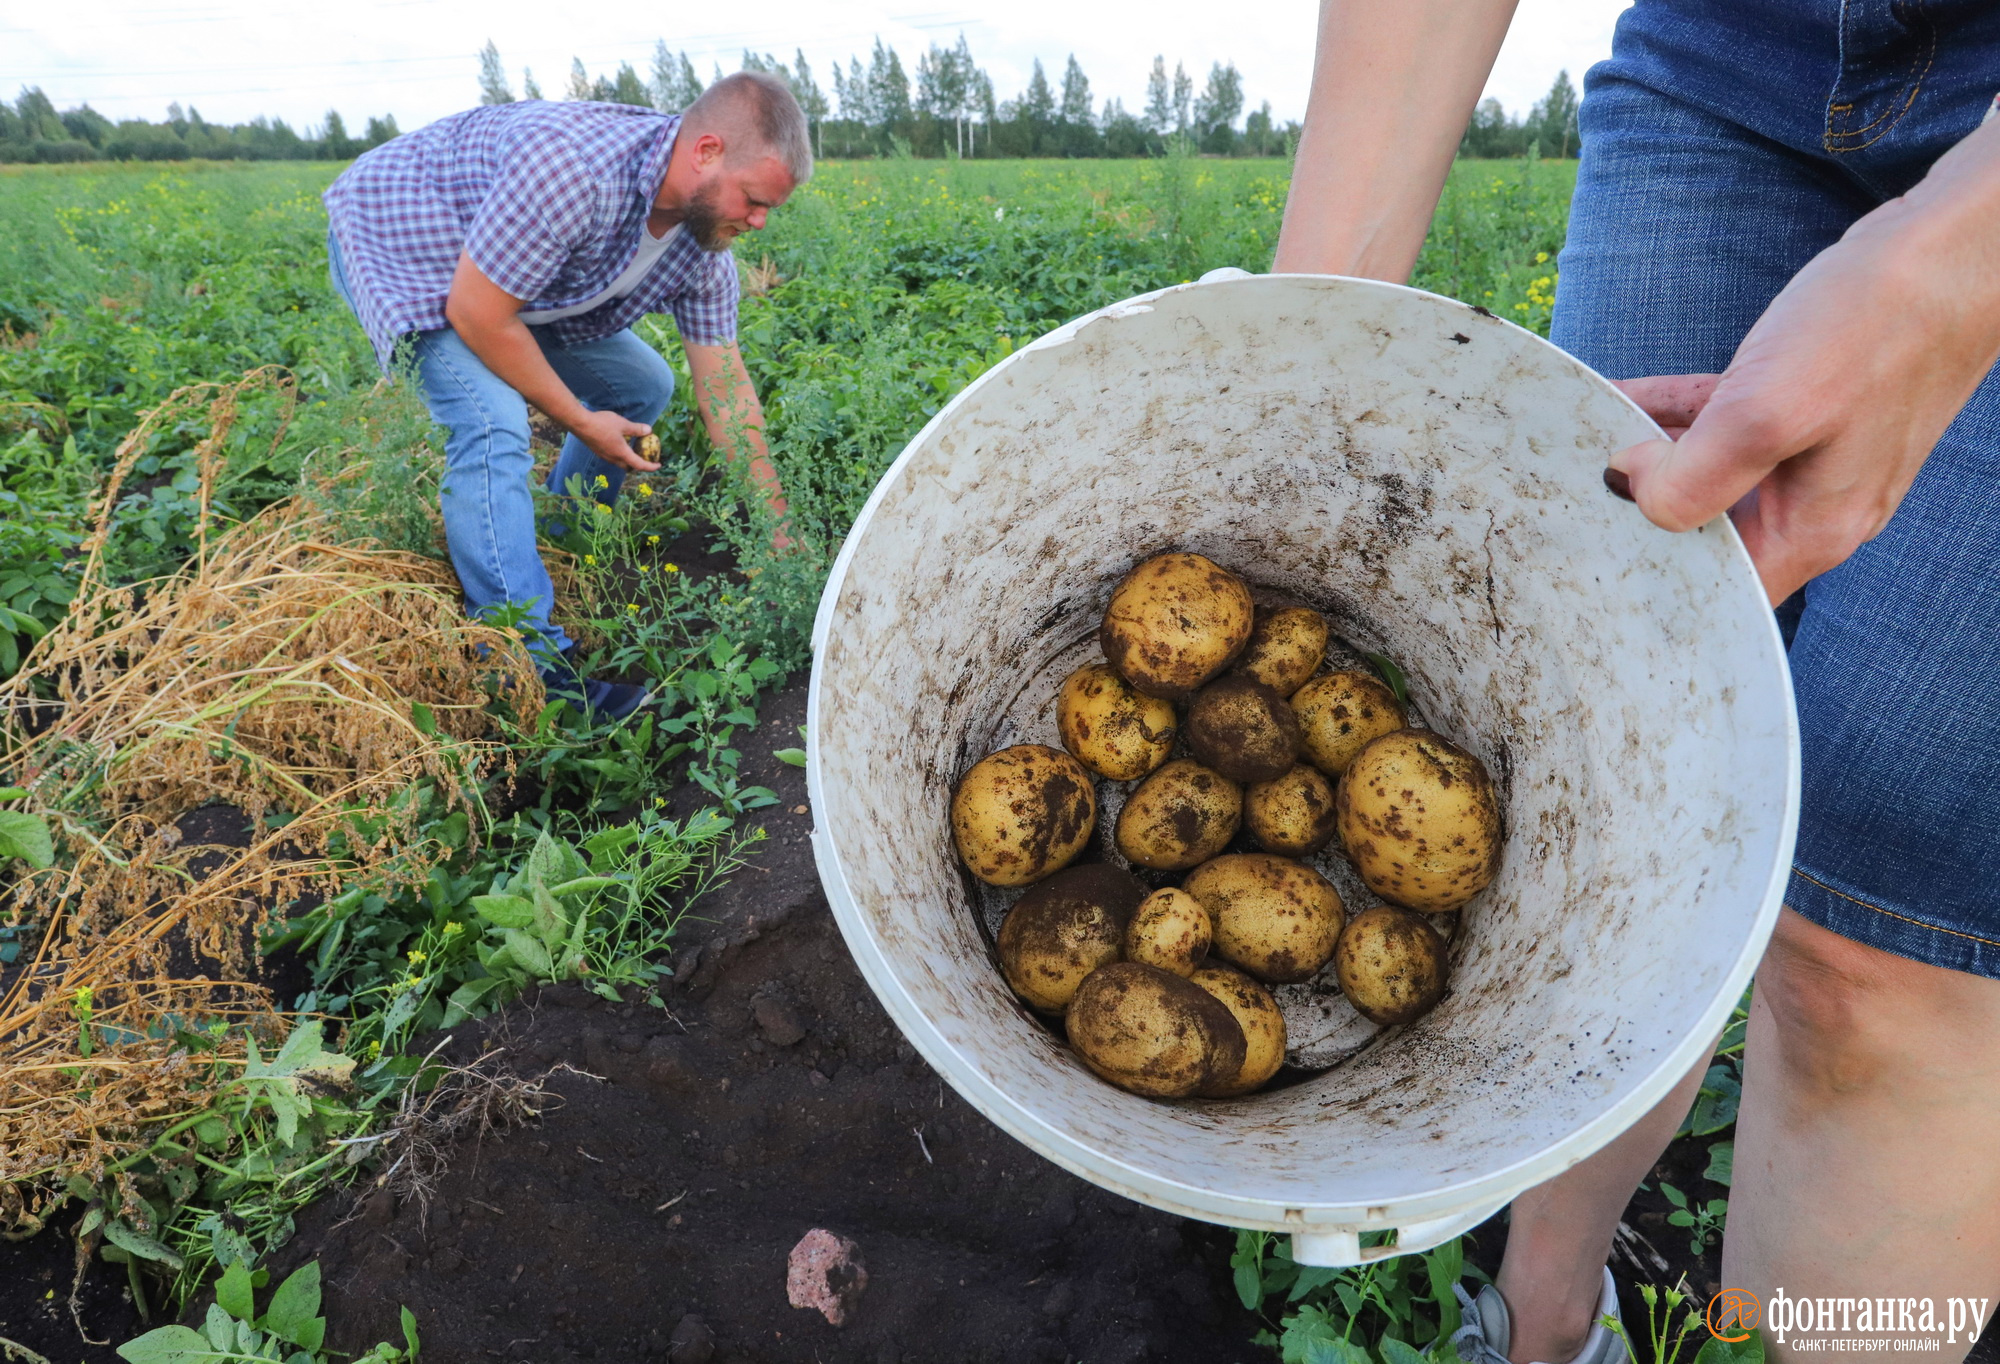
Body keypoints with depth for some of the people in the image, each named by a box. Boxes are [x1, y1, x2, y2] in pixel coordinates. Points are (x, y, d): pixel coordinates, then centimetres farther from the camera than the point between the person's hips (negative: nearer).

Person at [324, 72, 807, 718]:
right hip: (399, 240, -8)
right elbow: (476, 313, -32)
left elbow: (723, 384, -7)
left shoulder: (704, 234, -13)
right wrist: (580, 421, -20)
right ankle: (535, 670, -23)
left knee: (641, 386, 9)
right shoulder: (574, 165, -40)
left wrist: (779, 539, -7)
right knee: (493, 427, -29)